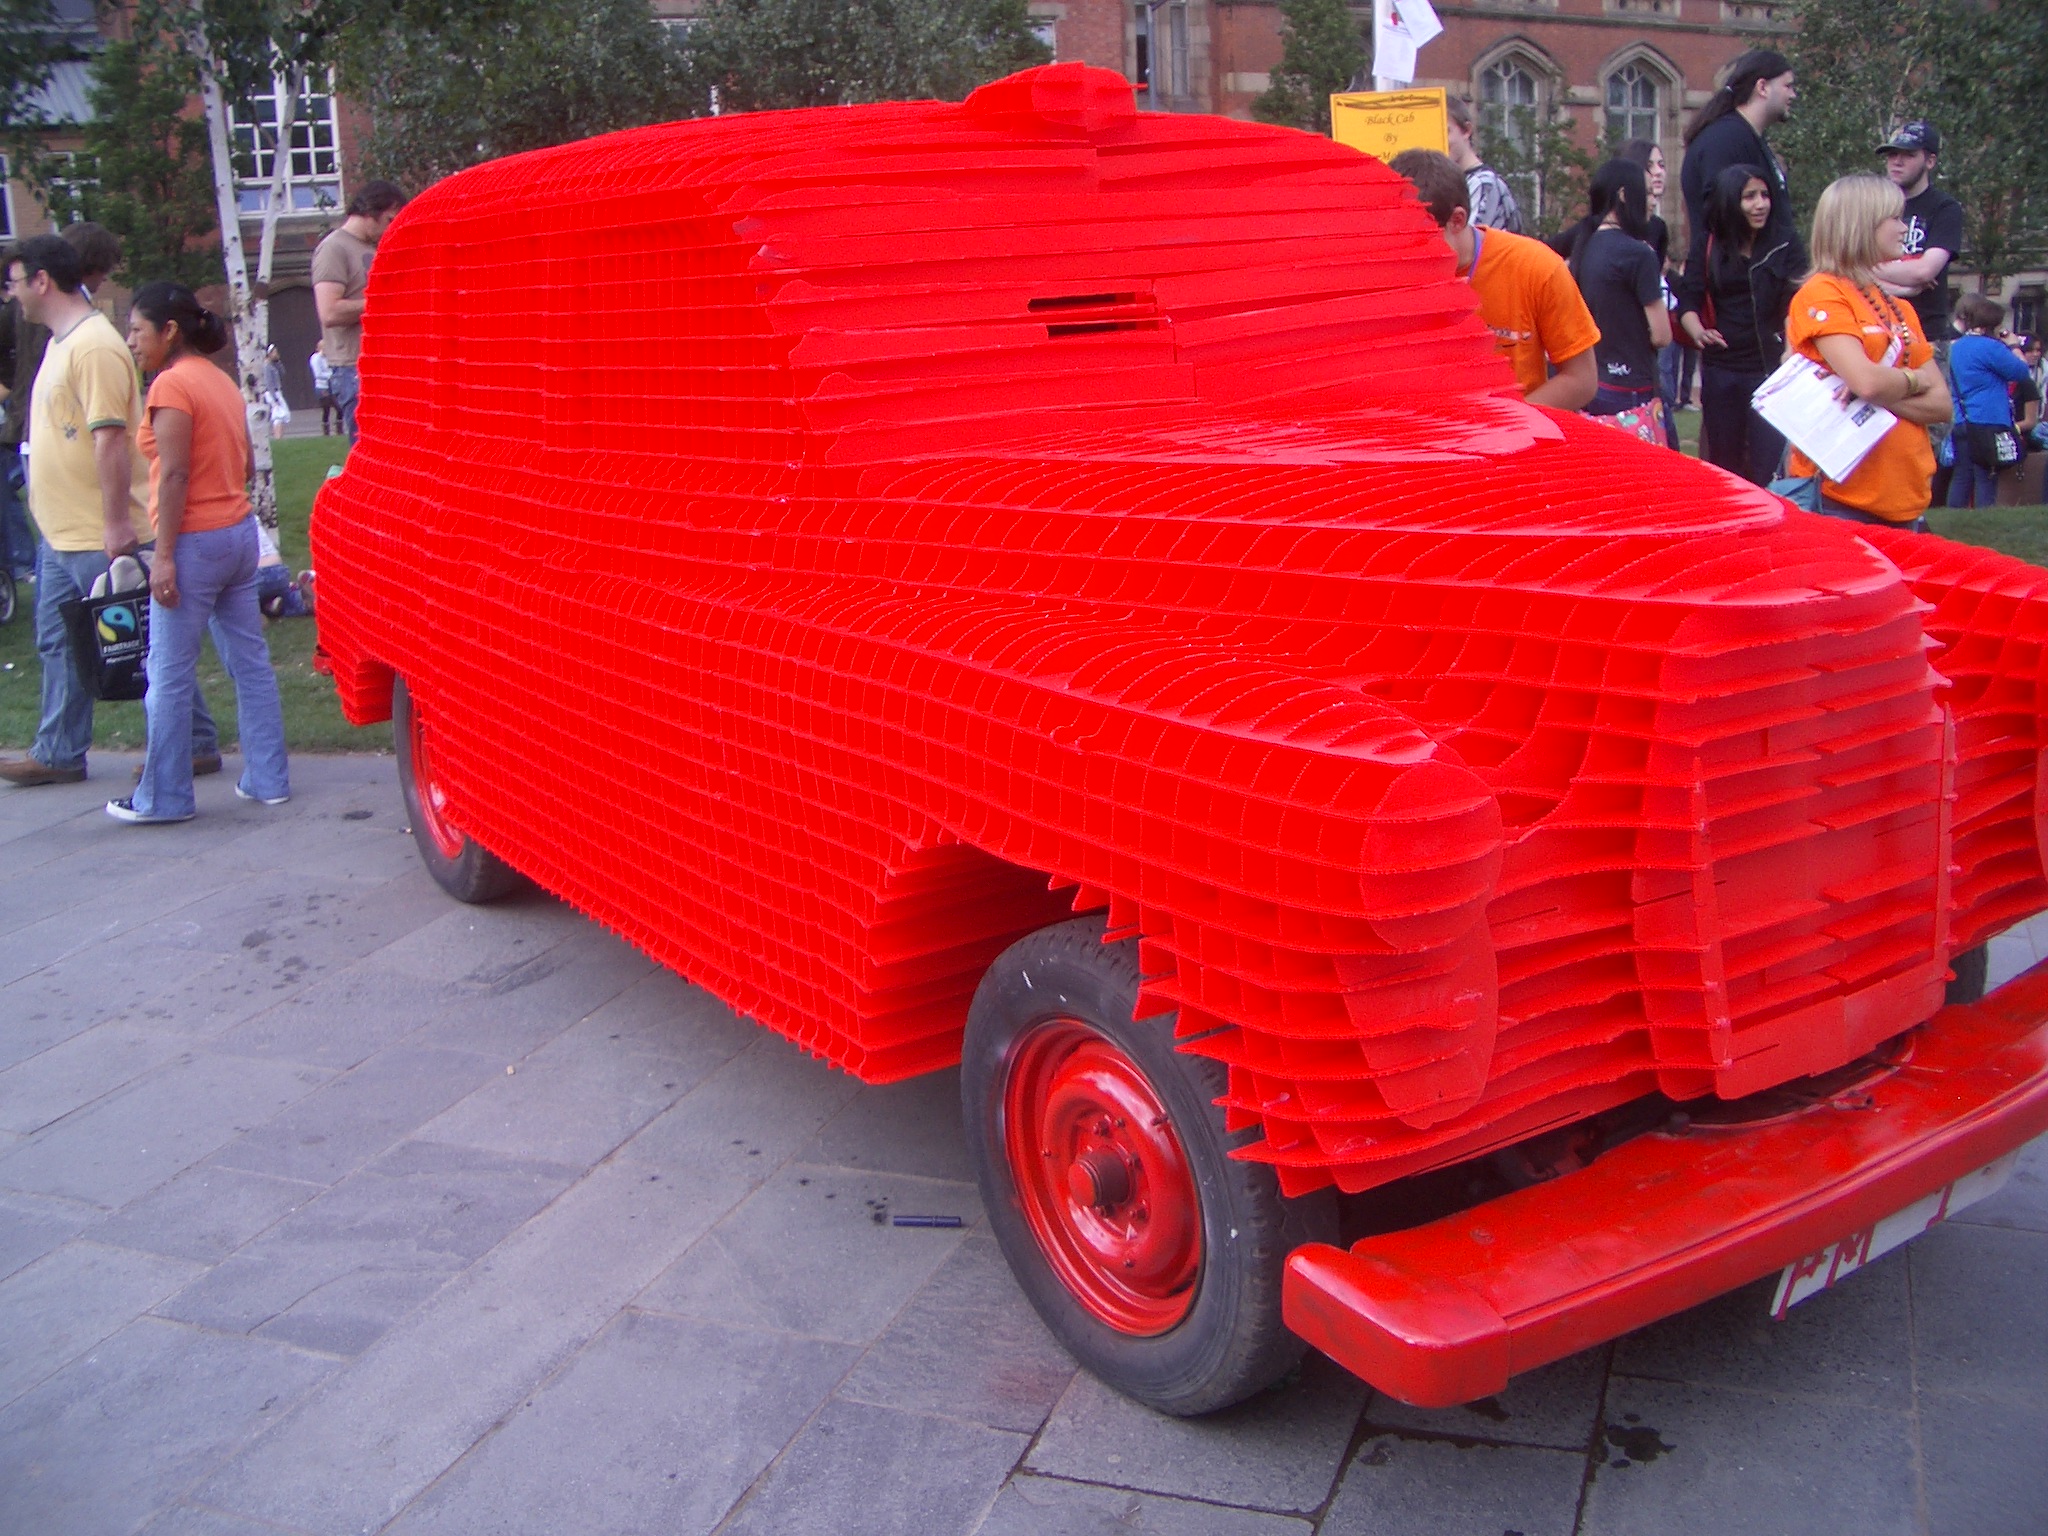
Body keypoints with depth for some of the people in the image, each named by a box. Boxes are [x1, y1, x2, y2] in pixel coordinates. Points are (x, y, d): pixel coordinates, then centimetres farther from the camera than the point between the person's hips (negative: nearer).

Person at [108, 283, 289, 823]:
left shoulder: (171, 384, -13)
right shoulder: (221, 381, 13)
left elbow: (174, 474, -18)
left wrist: (164, 555, -19)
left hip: (195, 541, -9)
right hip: (240, 531, 9)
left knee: (169, 676, 0)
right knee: (250, 662, 11)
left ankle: (163, 797, 7)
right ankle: (268, 779, 16)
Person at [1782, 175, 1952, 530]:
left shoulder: (1901, 310, 16)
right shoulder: (1822, 294, -6)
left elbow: (1941, 404, 8)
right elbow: (1867, 382, -19)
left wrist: (1885, 389, -10)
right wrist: (1912, 380, 1)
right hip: (1839, 501, -7)